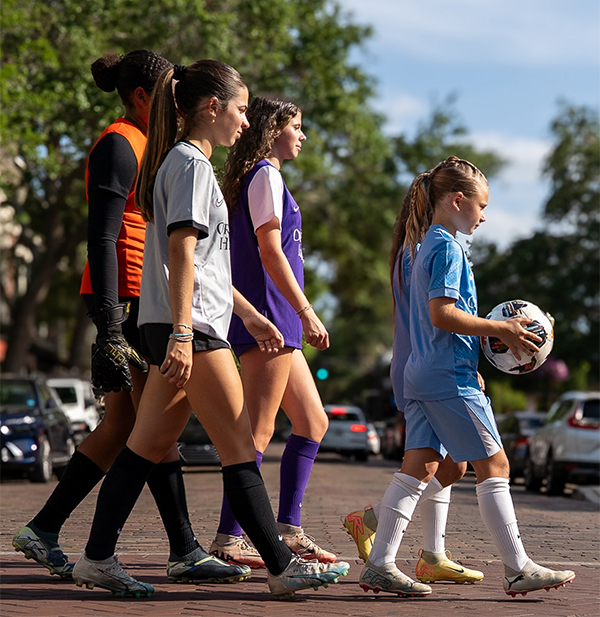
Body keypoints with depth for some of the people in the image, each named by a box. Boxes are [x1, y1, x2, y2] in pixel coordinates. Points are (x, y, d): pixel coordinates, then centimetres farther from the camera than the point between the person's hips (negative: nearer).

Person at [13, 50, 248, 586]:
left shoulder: (145, 146, 22)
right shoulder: (119, 145, -9)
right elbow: (101, 237, -17)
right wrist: (110, 322, -23)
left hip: (147, 299, 10)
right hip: (126, 299, -10)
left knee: (123, 425, 9)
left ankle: (43, 531, 15)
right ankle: (185, 552, -2)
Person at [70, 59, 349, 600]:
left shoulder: (184, 161, 21)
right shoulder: (192, 163, -10)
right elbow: (181, 251, -19)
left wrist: (248, 313, 28)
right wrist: (182, 333, -26)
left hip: (177, 329, 10)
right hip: (190, 325, -10)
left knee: (150, 446, 9)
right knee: (240, 449, -6)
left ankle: (98, 559, 10)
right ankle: (283, 568, -1)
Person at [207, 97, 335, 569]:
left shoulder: (264, 177, 21)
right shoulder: (265, 175, -8)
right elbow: (270, 250, -17)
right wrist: (307, 312, -19)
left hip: (276, 322, 10)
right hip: (268, 317, -10)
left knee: (313, 422, 11)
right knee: (259, 430, -10)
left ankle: (289, 529, 12)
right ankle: (228, 539, -8)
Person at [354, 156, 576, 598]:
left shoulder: (426, 245, 19)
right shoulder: (448, 248, -11)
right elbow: (442, 314, -20)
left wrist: (497, 332, 21)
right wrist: (500, 329, -16)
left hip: (422, 374, 9)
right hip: (451, 377, -9)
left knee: (420, 466, 4)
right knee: (494, 465, -3)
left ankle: (380, 564, 0)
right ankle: (518, 569, 2)